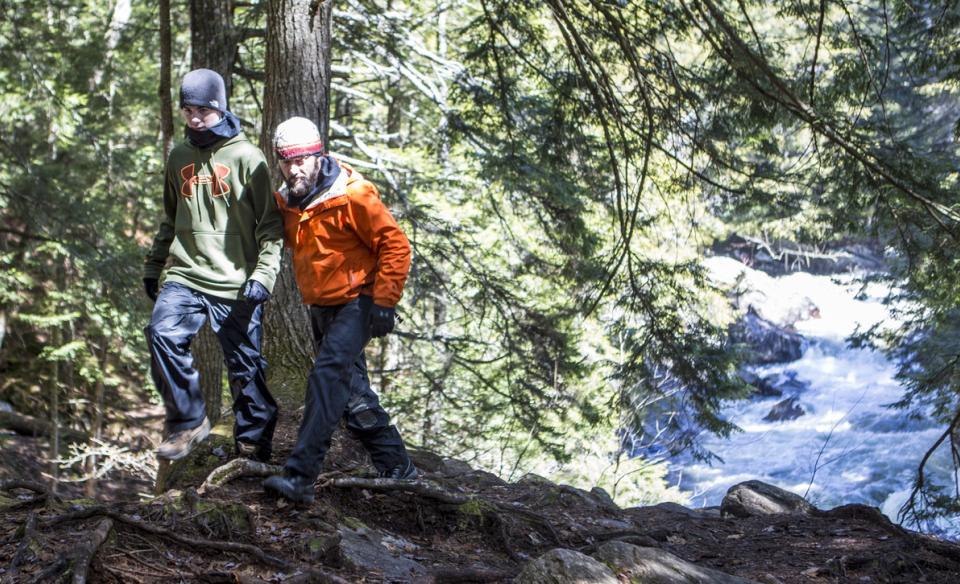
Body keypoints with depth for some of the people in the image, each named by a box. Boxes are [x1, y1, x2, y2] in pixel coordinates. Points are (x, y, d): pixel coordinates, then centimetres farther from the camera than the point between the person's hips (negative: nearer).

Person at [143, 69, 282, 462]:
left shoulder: (246, 157, -3)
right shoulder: (179, 157, 13)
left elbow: (270, 224, -5)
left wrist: (263, 275, -15)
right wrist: (153, 266, 21)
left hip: (236, 284, -4)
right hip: (185, 277, 4)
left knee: (245, 367, 0)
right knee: (163, 334, -21)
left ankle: (253, 449, 14)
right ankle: (188, 422, -6)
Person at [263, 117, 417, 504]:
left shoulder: (352, 195, -18)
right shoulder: (288, 201, 5)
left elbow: (395, 245, -16)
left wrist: (383, 301, -18)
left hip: (356, 303, -8)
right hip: (321, 308, 9)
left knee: (327, 378, -22)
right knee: (352, 391, 13)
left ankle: (299, 477, -26)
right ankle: (396, 467, 26)